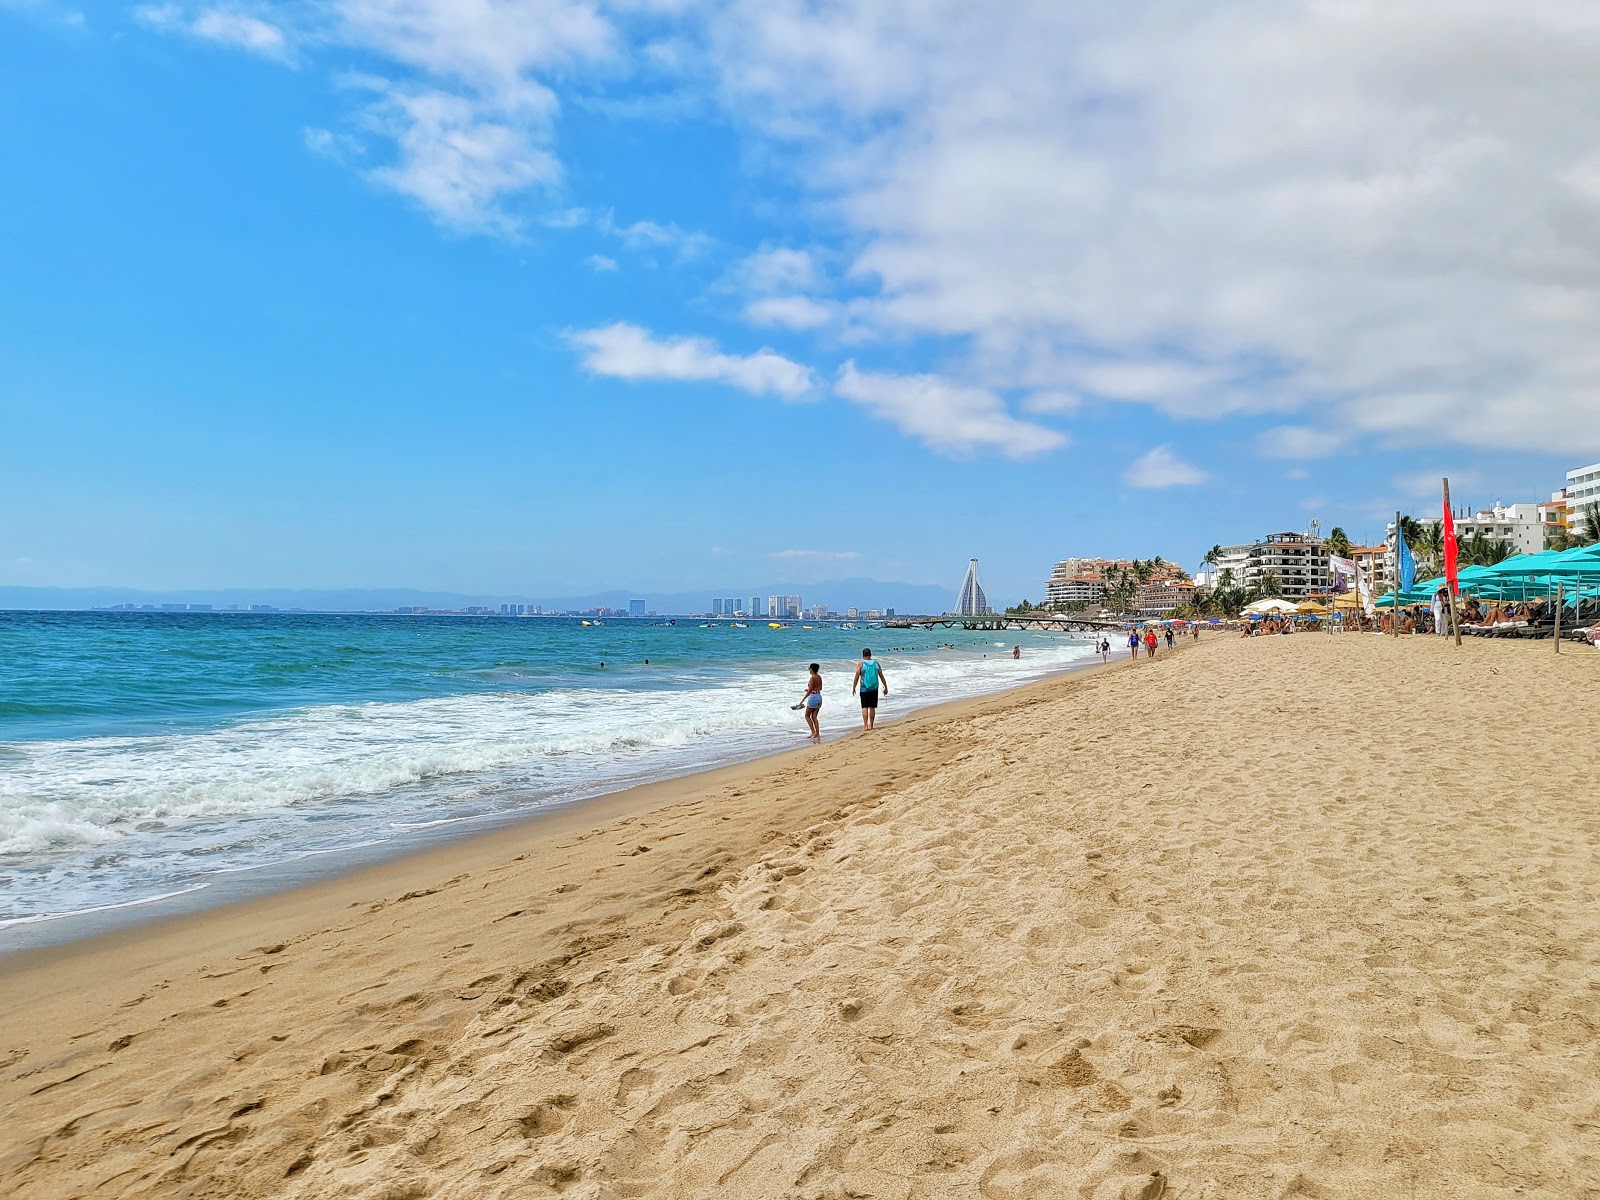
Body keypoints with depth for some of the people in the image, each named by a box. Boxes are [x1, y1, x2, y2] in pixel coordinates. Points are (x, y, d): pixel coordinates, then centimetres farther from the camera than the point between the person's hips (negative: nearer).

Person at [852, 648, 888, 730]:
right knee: (872, 707, 11)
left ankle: (865, 725, -14)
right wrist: (886, 687, 14)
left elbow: (856, 677, -9)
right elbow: (882, 676, 7)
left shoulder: (860, 664, -5)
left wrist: (853, 688, -1)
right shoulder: (876, 663, 5)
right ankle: (871, 725, 15)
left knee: (864, 707, -3)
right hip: (874, 689, 3)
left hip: (864, 689, -3)